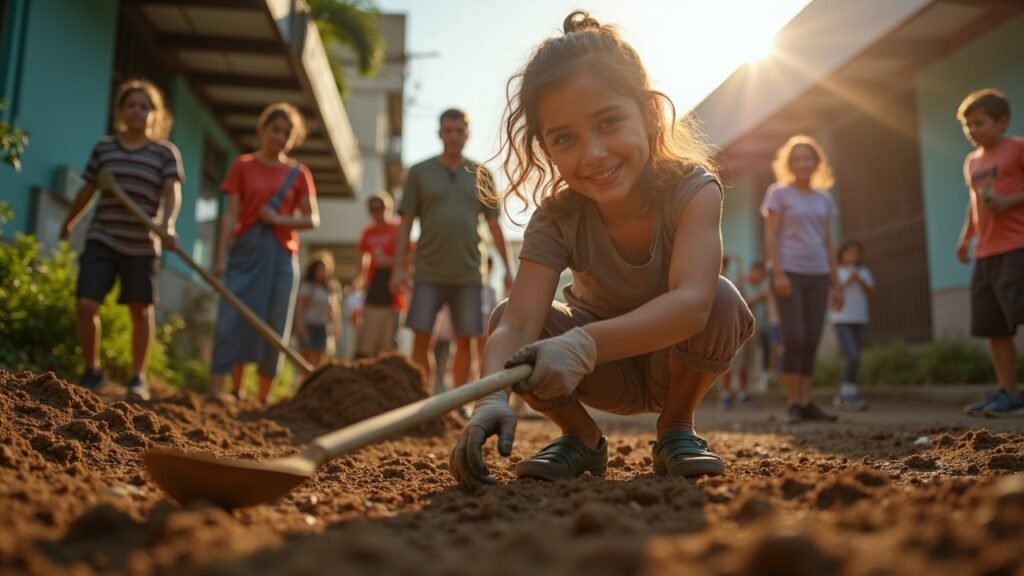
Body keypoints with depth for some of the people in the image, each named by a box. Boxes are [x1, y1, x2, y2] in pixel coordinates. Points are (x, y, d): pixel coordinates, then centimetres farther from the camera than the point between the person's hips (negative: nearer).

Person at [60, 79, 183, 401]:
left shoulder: (166, 153, -1)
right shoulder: (103, 147, 7)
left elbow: (172, 193, -14)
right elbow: (88, 191, 19)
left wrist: (166, 225, -32)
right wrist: (68, 224, 29)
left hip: (143, 245, -2)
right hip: (102, 239, 2)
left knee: (141, 311, 5)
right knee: (85, 305, -7)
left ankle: (138, 377, 18)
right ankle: (92, 370, 12)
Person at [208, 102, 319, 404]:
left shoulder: (298, 174, 8)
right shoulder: (243, 166, 6)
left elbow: (313, 219, 6)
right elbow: (231, 214, 0)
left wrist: (279, 219, -10)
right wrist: (221, 257, -8)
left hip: (280, 256, 1)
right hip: (245, 252, -1)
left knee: (273, 326, 1)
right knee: (233, 320, -7)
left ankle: (262, 398, 9)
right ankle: (216, 391, -6)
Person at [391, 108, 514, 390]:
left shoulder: (481, 175, 11)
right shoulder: (420, 172, 6)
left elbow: (494, 226, 12)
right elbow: (405, 224, 4)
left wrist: (507, 269, 8)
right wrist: (398, 268, -5)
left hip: (468, 273, 1)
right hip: (428, 272, -1)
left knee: (464, 341, 4)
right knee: (421, 338, -4)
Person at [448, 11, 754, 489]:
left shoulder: (692, 189, -27)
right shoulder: (556, 220, -22)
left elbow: (692, 302, -44)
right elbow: (518, 324, -34)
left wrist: (583, 344, -59)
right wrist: (492, 396, -56)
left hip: (677, 360, -1)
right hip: (610, 375, 1)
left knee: (722, 299, -34)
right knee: (503, 316, -24)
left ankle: (676, 430, -6)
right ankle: (582, 438, -1)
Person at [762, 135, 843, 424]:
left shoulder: (824, 199, 15)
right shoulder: (779, 193, 2)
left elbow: (828, 244, 16)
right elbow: (770, 237, -5)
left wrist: (835, 283, 11)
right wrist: (778, 273, -16)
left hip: (817, 275, 5)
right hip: (789, 273, -5)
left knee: (812, 341, 2)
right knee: (794, 337, -12)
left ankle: (806, 403, 6)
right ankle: (793, 403, -5)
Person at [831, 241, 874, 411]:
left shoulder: (865, 272, 11)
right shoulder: (836, 272, 0)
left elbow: (872, 294, 4)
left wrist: (860, 281, -10)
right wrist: (847, 282, -15)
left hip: (859, 320, 5)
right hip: (841, 321, -5)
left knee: (852, 360, 6)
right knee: (853, 357, -19)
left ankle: (842, 396, 16)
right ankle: (849, 395, -14)